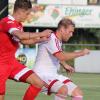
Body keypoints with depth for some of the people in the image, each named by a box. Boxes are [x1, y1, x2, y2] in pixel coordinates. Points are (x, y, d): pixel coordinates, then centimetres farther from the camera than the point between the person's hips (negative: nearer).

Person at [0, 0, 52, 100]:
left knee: (39, 83, 0)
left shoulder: (18, 25, 9)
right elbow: (21, 35, -37)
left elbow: (24, 41, 24)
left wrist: (41, 39, 10)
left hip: (12, 62, 9)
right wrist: (40, 34, -26)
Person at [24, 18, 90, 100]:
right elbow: (61, 56, -32)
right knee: (63, 89, -35)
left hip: (54, 75, 10)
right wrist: (80, 53, -22)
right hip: (42, 75, -10)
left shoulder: (58, 41, 11)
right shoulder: (50, 39, -18)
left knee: (78, 93, -2)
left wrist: (65, 65, 21)